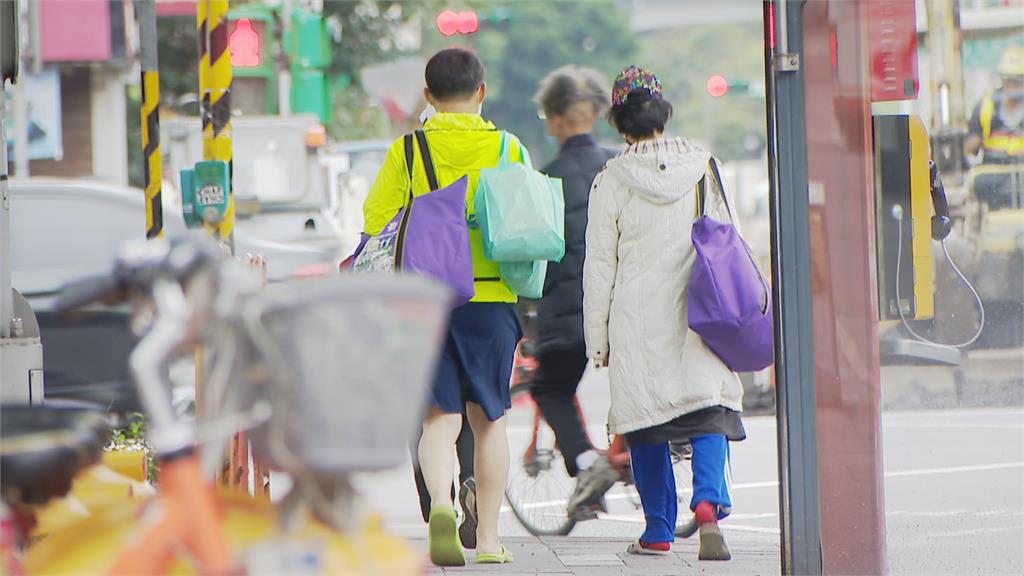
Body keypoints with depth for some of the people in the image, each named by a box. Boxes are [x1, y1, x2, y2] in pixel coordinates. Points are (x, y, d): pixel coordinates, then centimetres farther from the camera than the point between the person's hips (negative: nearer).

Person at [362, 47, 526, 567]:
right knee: (488, 417, 12)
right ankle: (488, 537, 14)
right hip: (491, 296, 1)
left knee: (440, 415, -2)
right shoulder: (506, 148, 1)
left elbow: (375, 222, -1)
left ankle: (441, 505, -29)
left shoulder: (407, 151, 0)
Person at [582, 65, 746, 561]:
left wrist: (597, 339, 5)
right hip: (699, 317, 1)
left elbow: (599, 265, -1)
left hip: (638, 322, -1)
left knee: (646, 425, 10)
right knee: (709, 410, -2)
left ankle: (659, 530, 16)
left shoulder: (611, 182, -4)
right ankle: (708, 504, -27)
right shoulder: (703, 167, 3)